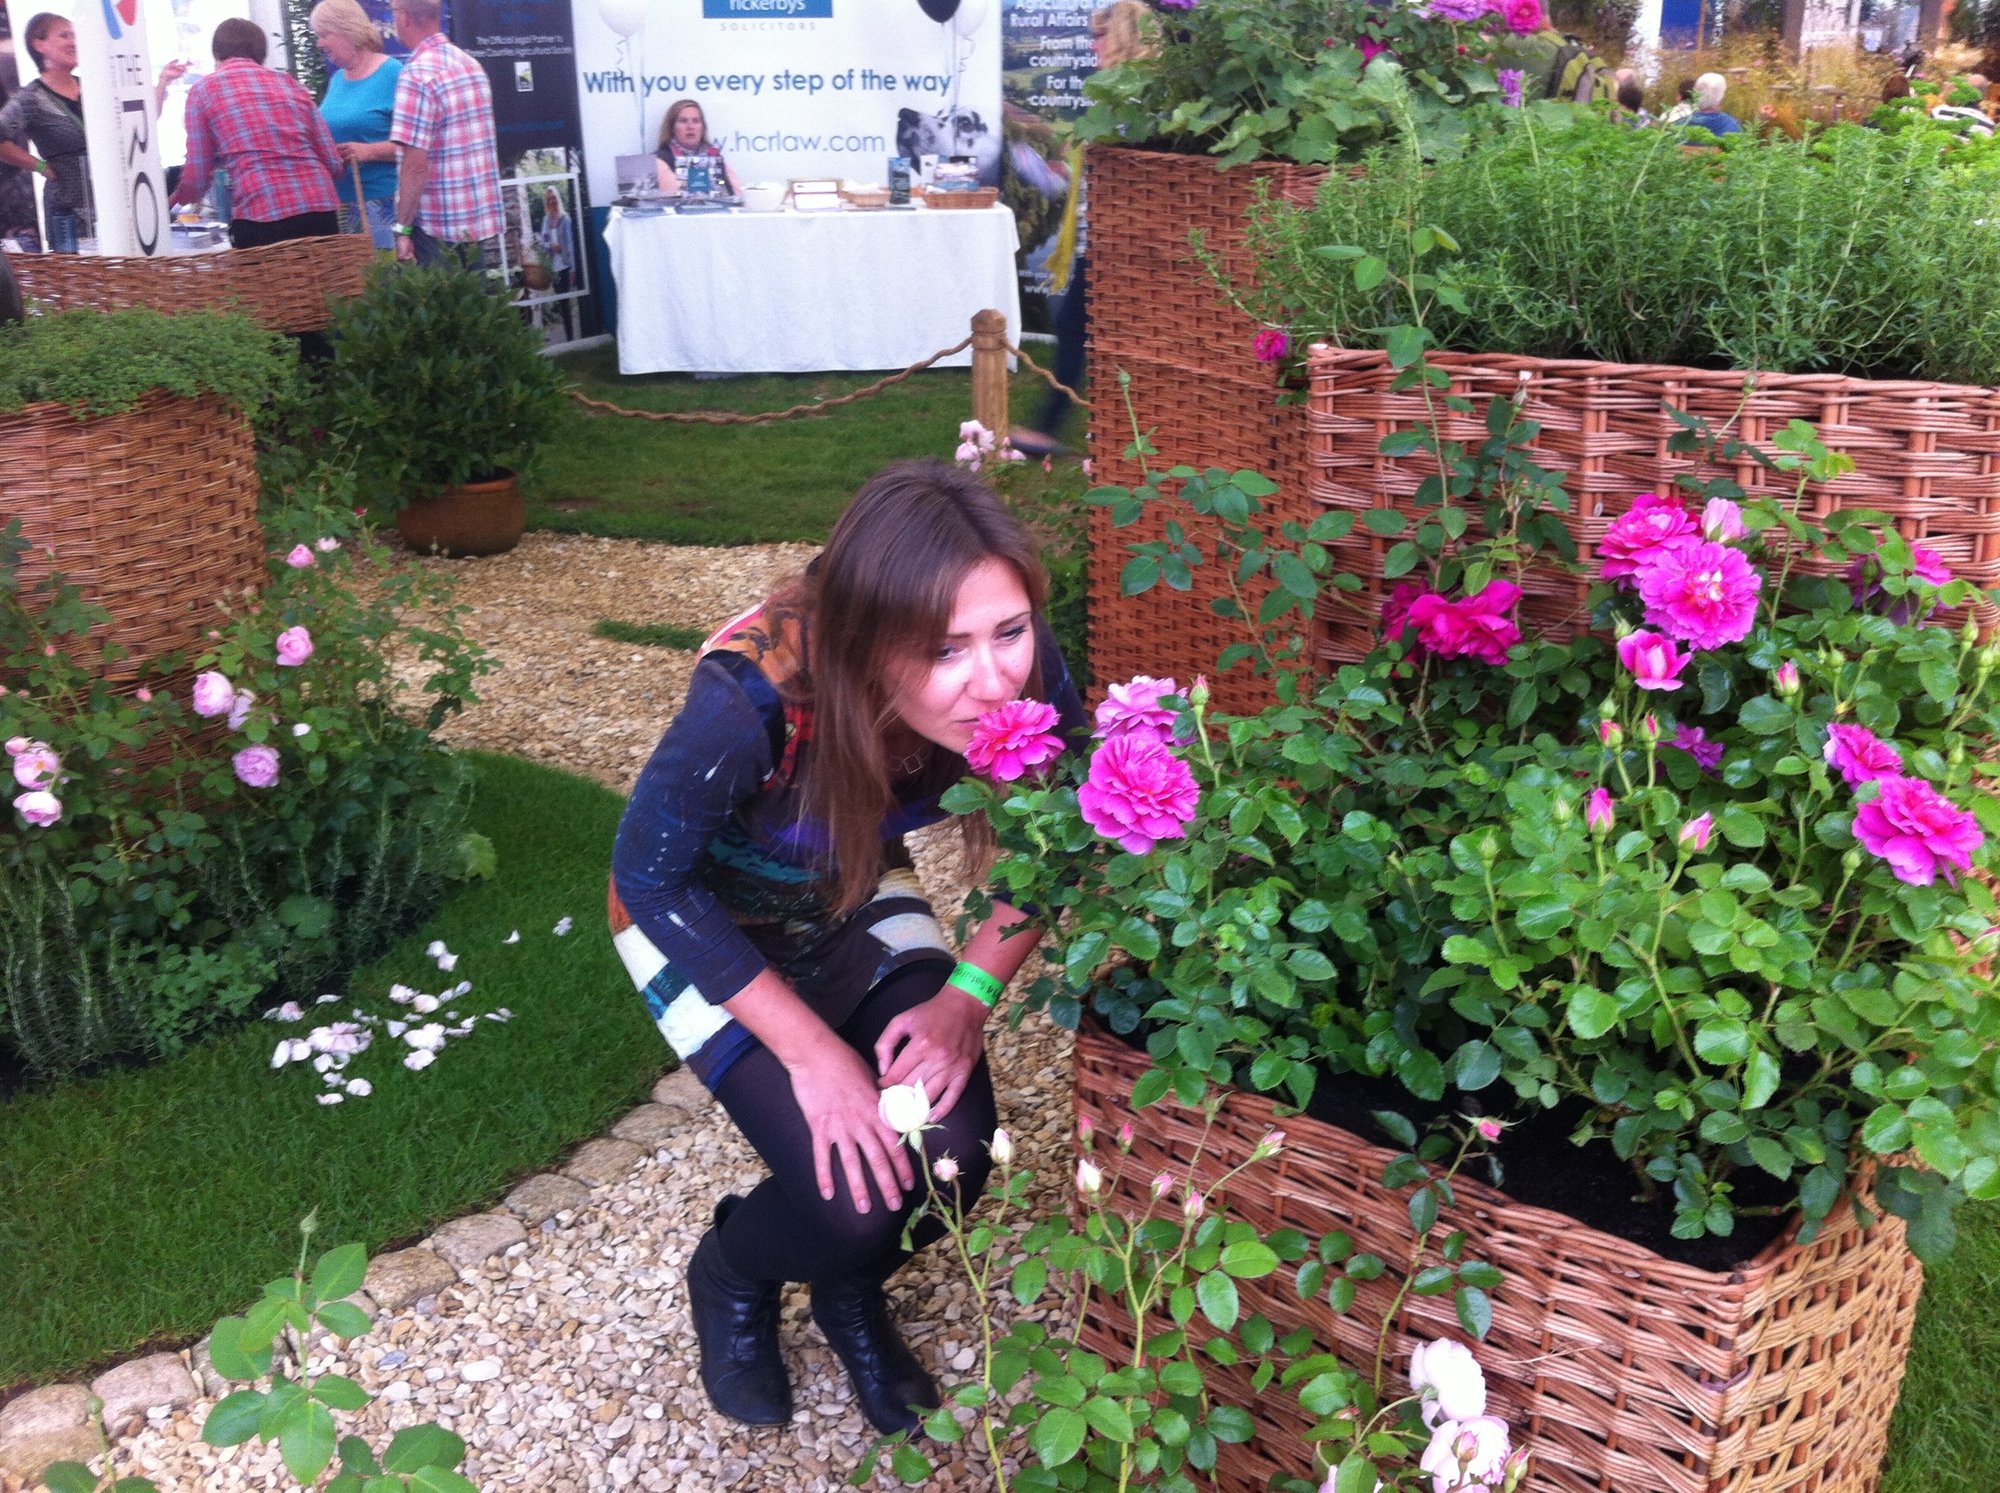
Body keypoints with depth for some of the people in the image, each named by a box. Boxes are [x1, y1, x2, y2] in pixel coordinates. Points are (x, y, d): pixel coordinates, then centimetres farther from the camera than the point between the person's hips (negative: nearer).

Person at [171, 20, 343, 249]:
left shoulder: (203, 90, 11)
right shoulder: (290, 83, 20)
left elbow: (196, 180, 8)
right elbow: (334, 164, 15)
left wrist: (174, 199, 31)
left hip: (261, 217, -3)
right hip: (321, 211, 3)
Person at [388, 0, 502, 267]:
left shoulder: (418, 75, -16)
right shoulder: (471, 64, 9)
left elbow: (416, 166, -21)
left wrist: (403, 228, -15)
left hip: (441, 227, -8)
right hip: (483, 219, 8)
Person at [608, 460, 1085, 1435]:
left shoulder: (1023, 673, -28)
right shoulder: (755, 693, -39)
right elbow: (651, 877, -23)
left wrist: (969, 995, -20)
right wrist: (811, 1050, -23)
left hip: (855, 898, 4)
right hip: (702, 918, -3)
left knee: (954, 1157, -15)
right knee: (855, 1197, -18)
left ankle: (851, 1292, 20)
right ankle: (732, 1279, 18)